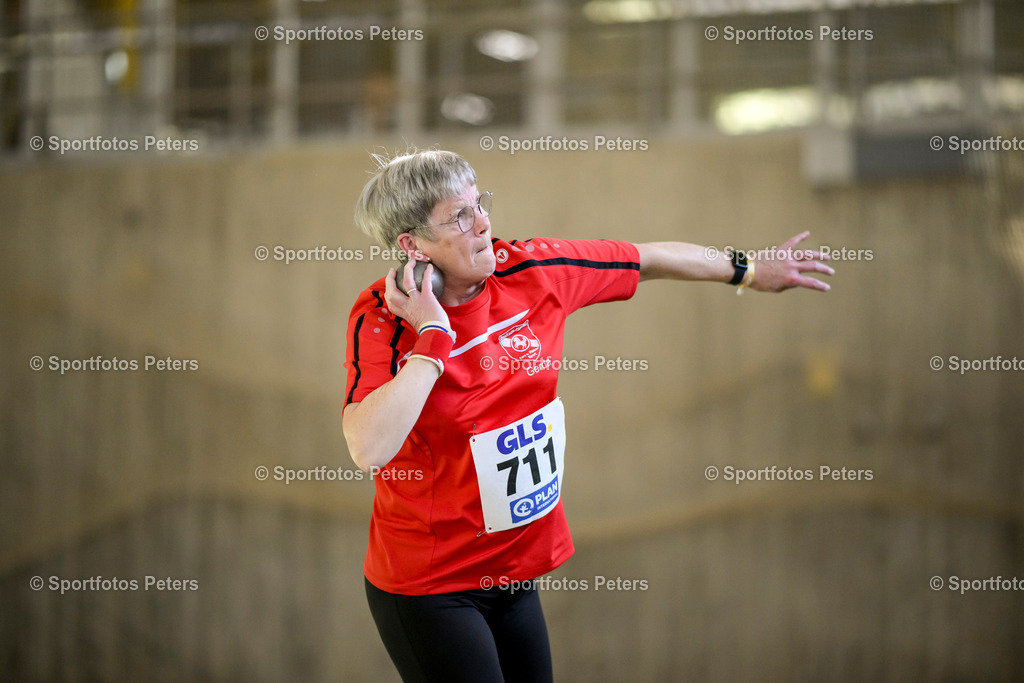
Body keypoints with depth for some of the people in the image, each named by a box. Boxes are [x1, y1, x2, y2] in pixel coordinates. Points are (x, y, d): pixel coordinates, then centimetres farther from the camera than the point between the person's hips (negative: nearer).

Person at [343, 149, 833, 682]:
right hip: (428, 587, -6)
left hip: (516, 572, 6)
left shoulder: (530, 272, -4)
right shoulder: (383, 319, -18)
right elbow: (370, 450, -33)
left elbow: (646, 261, 12)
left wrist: (749, 272, 23)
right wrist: (432, 336, -28)